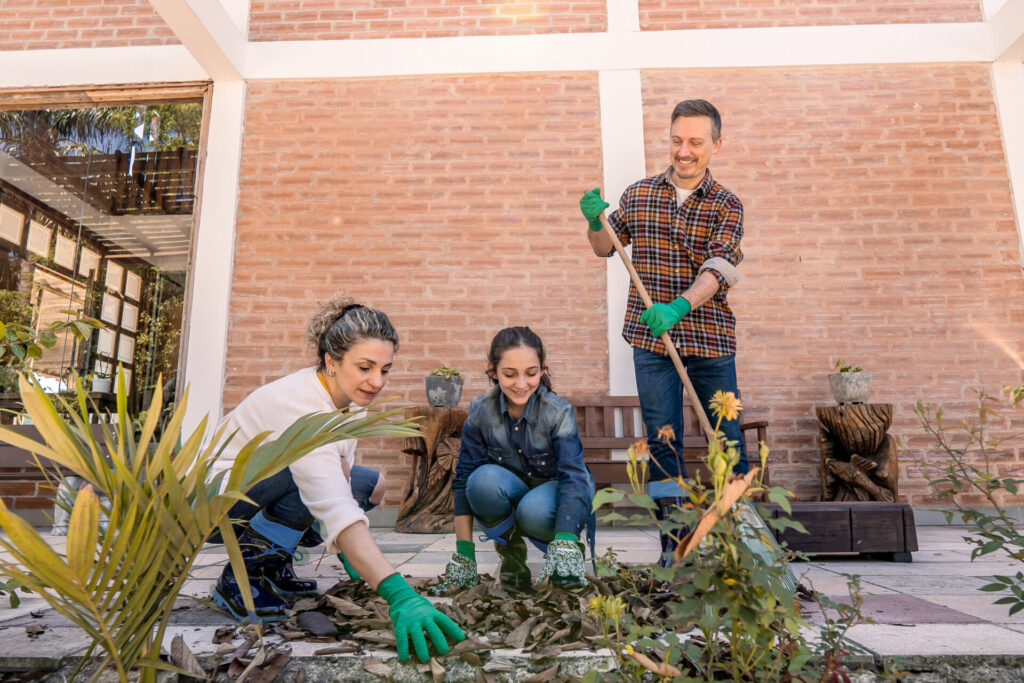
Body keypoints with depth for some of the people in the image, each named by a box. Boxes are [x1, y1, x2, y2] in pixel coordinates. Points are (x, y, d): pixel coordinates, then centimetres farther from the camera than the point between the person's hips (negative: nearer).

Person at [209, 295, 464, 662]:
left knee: (372, 483, 0)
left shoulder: (347, 396, -8)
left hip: (270, 491, 9)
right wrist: (399, 595, -51)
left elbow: (338, 470, 1)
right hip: (215, 497, -9)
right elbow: (337, 509, -45)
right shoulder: (301, 407, -34)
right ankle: (238, 580, -14)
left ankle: (272, 563, 8)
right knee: (310, 478, -34)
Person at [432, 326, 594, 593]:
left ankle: (571, 546, -2)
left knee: (534, 510, -37)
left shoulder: (558, 411, -20)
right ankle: (511, 549, -4)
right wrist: (463, 555, -19)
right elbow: (464, 478, -14)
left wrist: (564, 546, -44)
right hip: (510, 495, 2)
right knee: (484, 479, -32)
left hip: (553, 492, -2)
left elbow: (573, 474, -29)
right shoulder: (481, 411, -15)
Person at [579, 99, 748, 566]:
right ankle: (675, 537, 15)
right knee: (662, 439, 3)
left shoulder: (726, 206, 2)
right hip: (651, 339, 1)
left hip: (711, 338, -1)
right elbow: (604, 248, 18)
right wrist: (595, 221, -5)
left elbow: (718, 267, -15)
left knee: (725, 435, 6)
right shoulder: (638, 195, 8)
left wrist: (679, 306, -33)